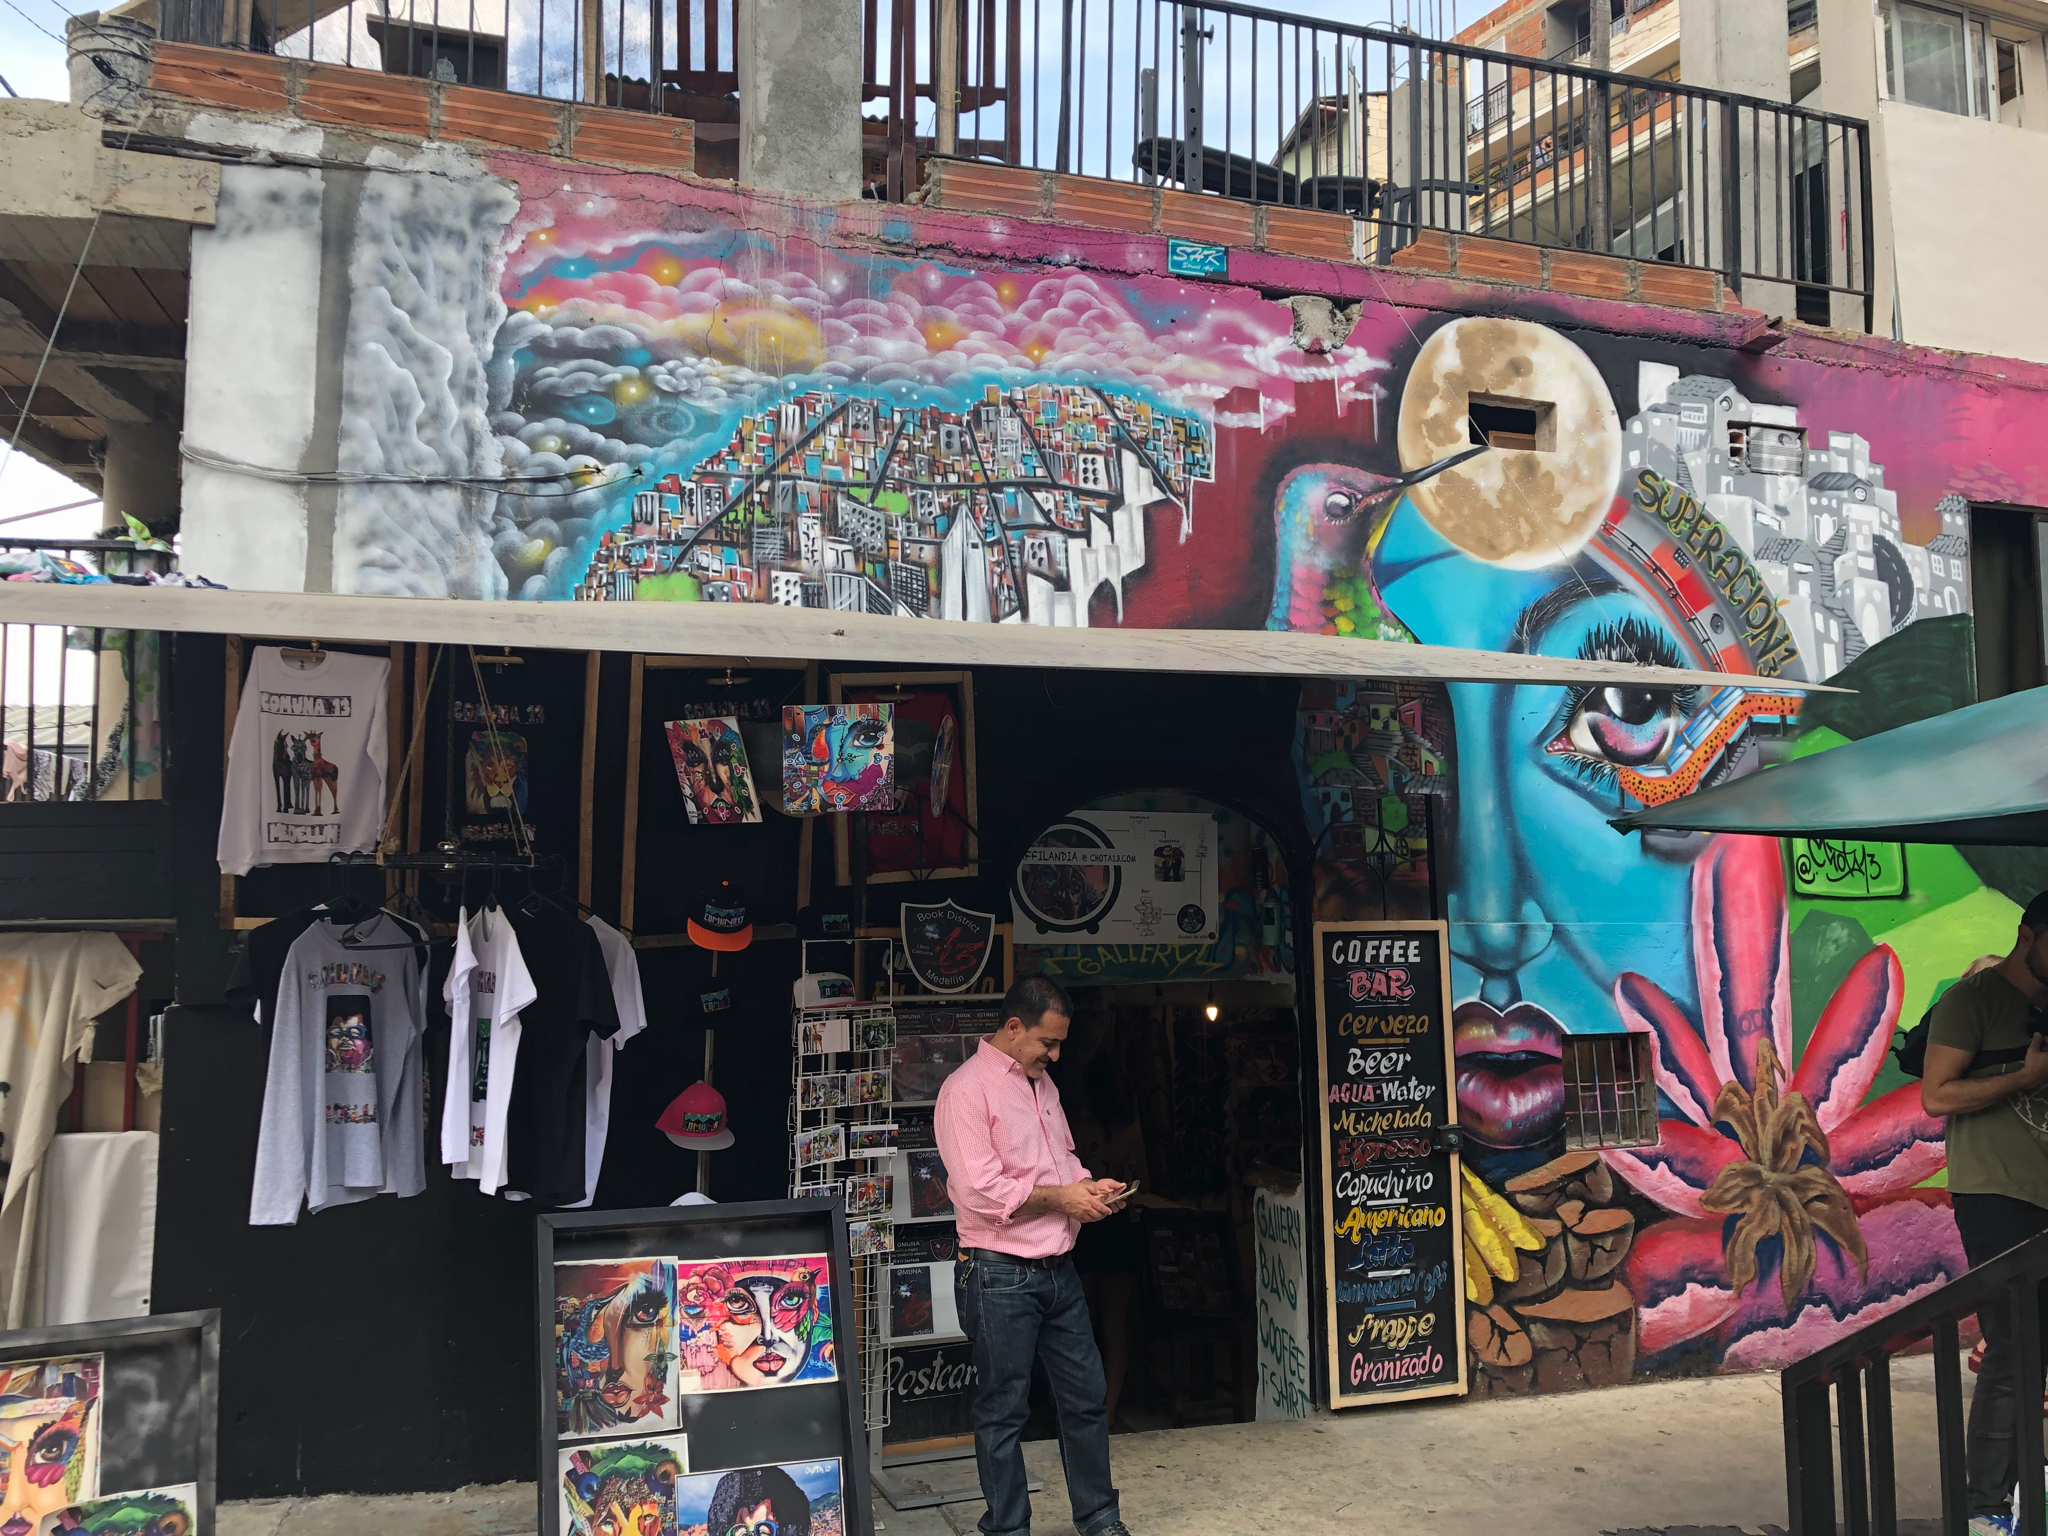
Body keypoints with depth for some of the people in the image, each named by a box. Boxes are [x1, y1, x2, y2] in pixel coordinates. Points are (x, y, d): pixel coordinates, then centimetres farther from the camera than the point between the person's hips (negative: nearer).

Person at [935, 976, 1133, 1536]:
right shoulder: (967, 1090, -15)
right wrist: (1061, 1198, -14)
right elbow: (980, 1191, -22)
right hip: (1000, 1276, -8)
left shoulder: (1041, 1084, 12)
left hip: (1058, 1269, 8)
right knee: (1003, 1412, 5)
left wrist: (1089, 1186, 3)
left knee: (1086, 1397, 14)